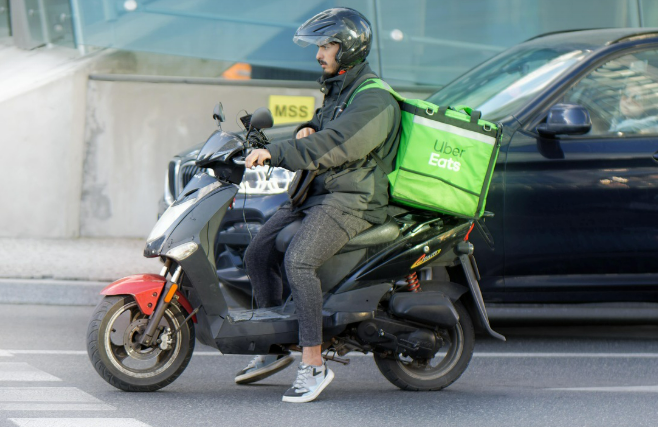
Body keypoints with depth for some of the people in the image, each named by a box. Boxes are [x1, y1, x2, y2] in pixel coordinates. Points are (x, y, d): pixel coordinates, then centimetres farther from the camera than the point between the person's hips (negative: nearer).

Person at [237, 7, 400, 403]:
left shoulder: (374, 100, -15)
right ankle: (275, 347, 19)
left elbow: (335, 146, -27)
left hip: (352, 199, -10)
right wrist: (305, 130, 1)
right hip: (317, 192, 10)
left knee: (299, 261, -29)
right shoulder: (338, 90, 19)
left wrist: (275, 153, -30)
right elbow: (320, 132, 27)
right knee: (259, 253, 7)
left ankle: (315, 364, -27)